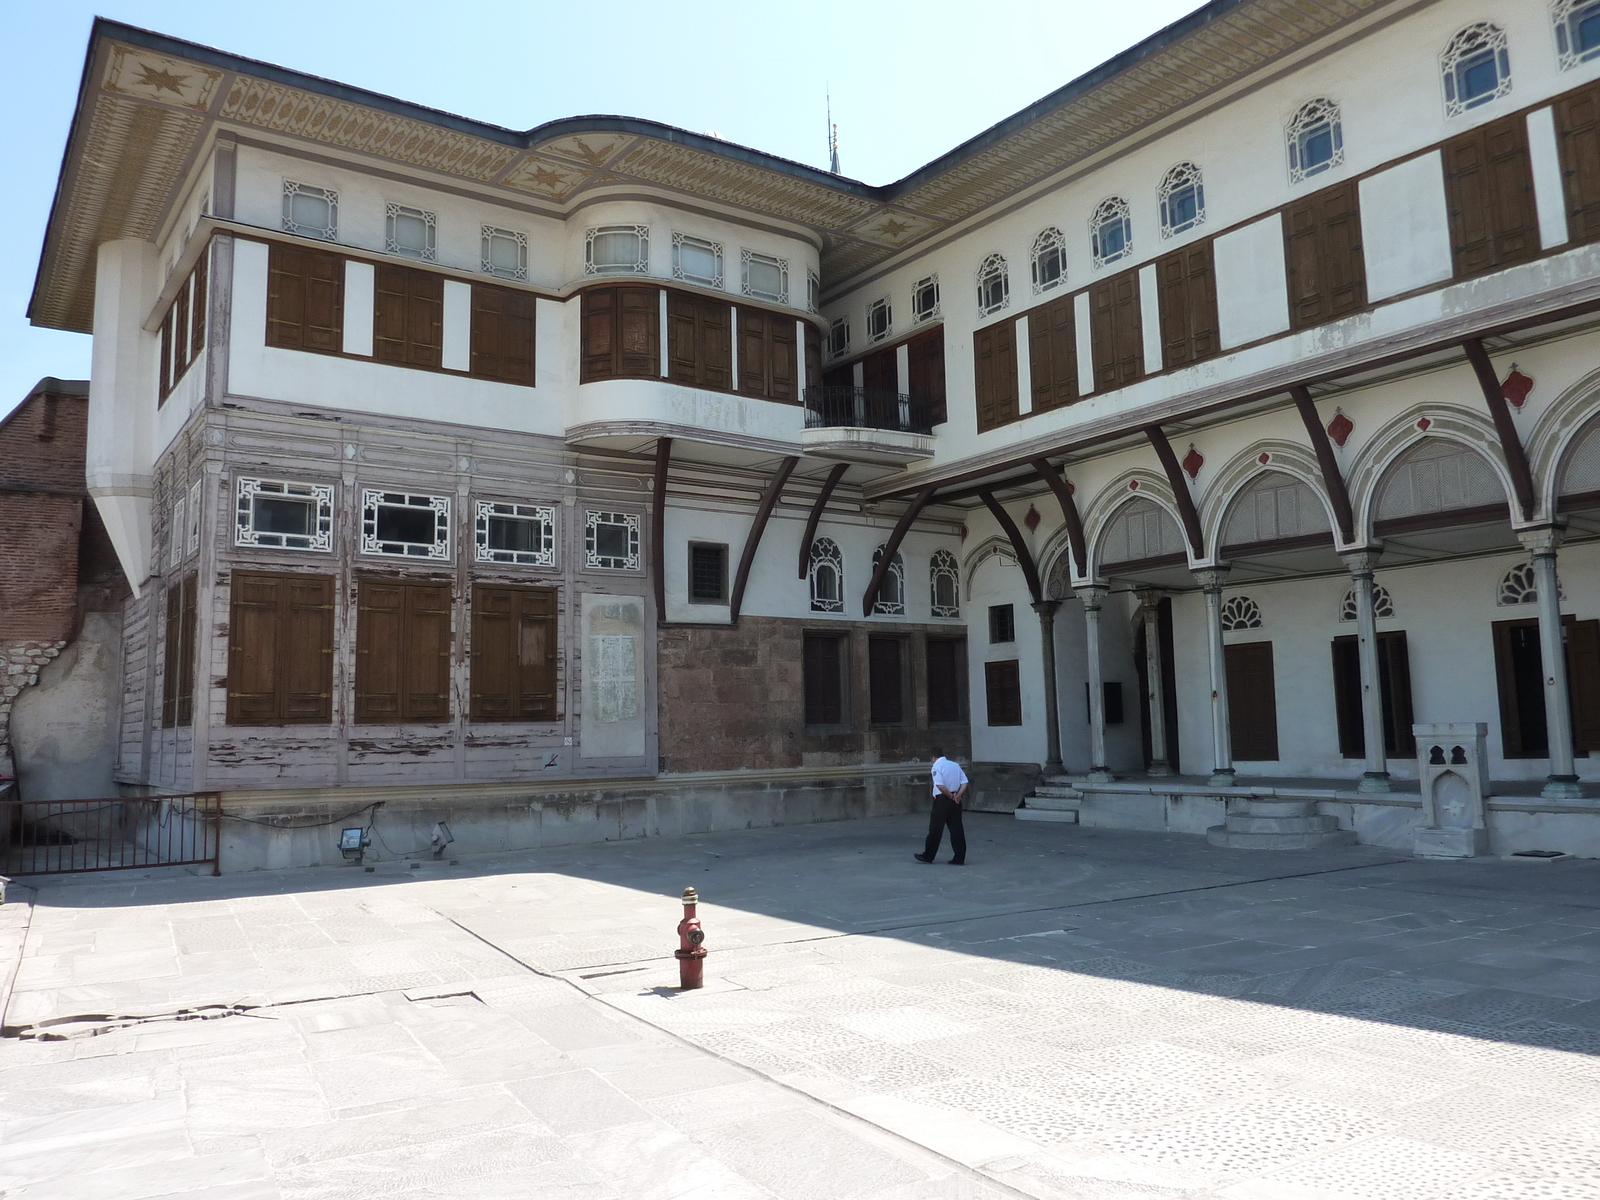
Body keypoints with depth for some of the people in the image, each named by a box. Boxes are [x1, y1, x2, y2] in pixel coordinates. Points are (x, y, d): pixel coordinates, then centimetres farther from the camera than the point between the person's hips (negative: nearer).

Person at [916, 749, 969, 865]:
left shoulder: (937, 766, -7)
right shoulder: (956, 765, 12)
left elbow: (940, 785, -19)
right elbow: (964, 782, 4)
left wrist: (951, 795, -9)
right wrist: (958, 795, -4)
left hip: (942, 800, -6)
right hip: (956, 802, 6)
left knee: (936, 829, 3)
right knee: (956, 828, 6)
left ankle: (928, 856, 12)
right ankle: (959, 858, 5)